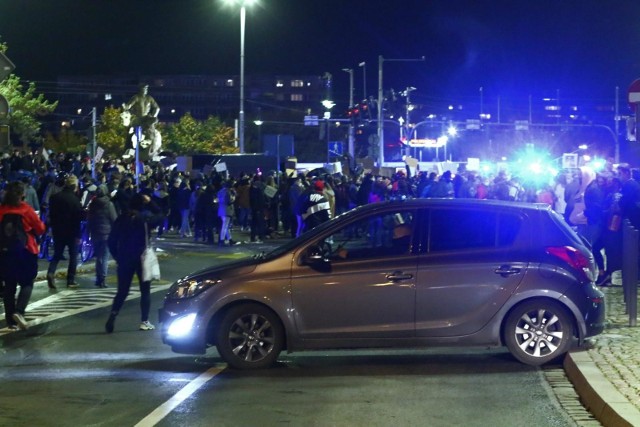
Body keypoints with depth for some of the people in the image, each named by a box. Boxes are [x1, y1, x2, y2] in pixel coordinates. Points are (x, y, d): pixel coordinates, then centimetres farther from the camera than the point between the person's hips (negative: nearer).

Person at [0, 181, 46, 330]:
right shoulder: (27, 210, -12)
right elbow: (40, 229, -2)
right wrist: (36, 223, 16)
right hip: (26, 251, -3)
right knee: (27, 283, 6)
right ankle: (19, 311, -16)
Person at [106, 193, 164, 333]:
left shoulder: (121, 219, 2)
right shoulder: (145, 218, -9)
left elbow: (112, 241, 3)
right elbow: (160, 215, 7)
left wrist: (117, 257, 11)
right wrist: (150, 203, 5)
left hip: (124, 259, 3)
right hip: (142, 258, -3)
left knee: (122, 291, 9)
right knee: (145, 291, 10)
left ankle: (113, 315, -13)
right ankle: (144, 321, 10)